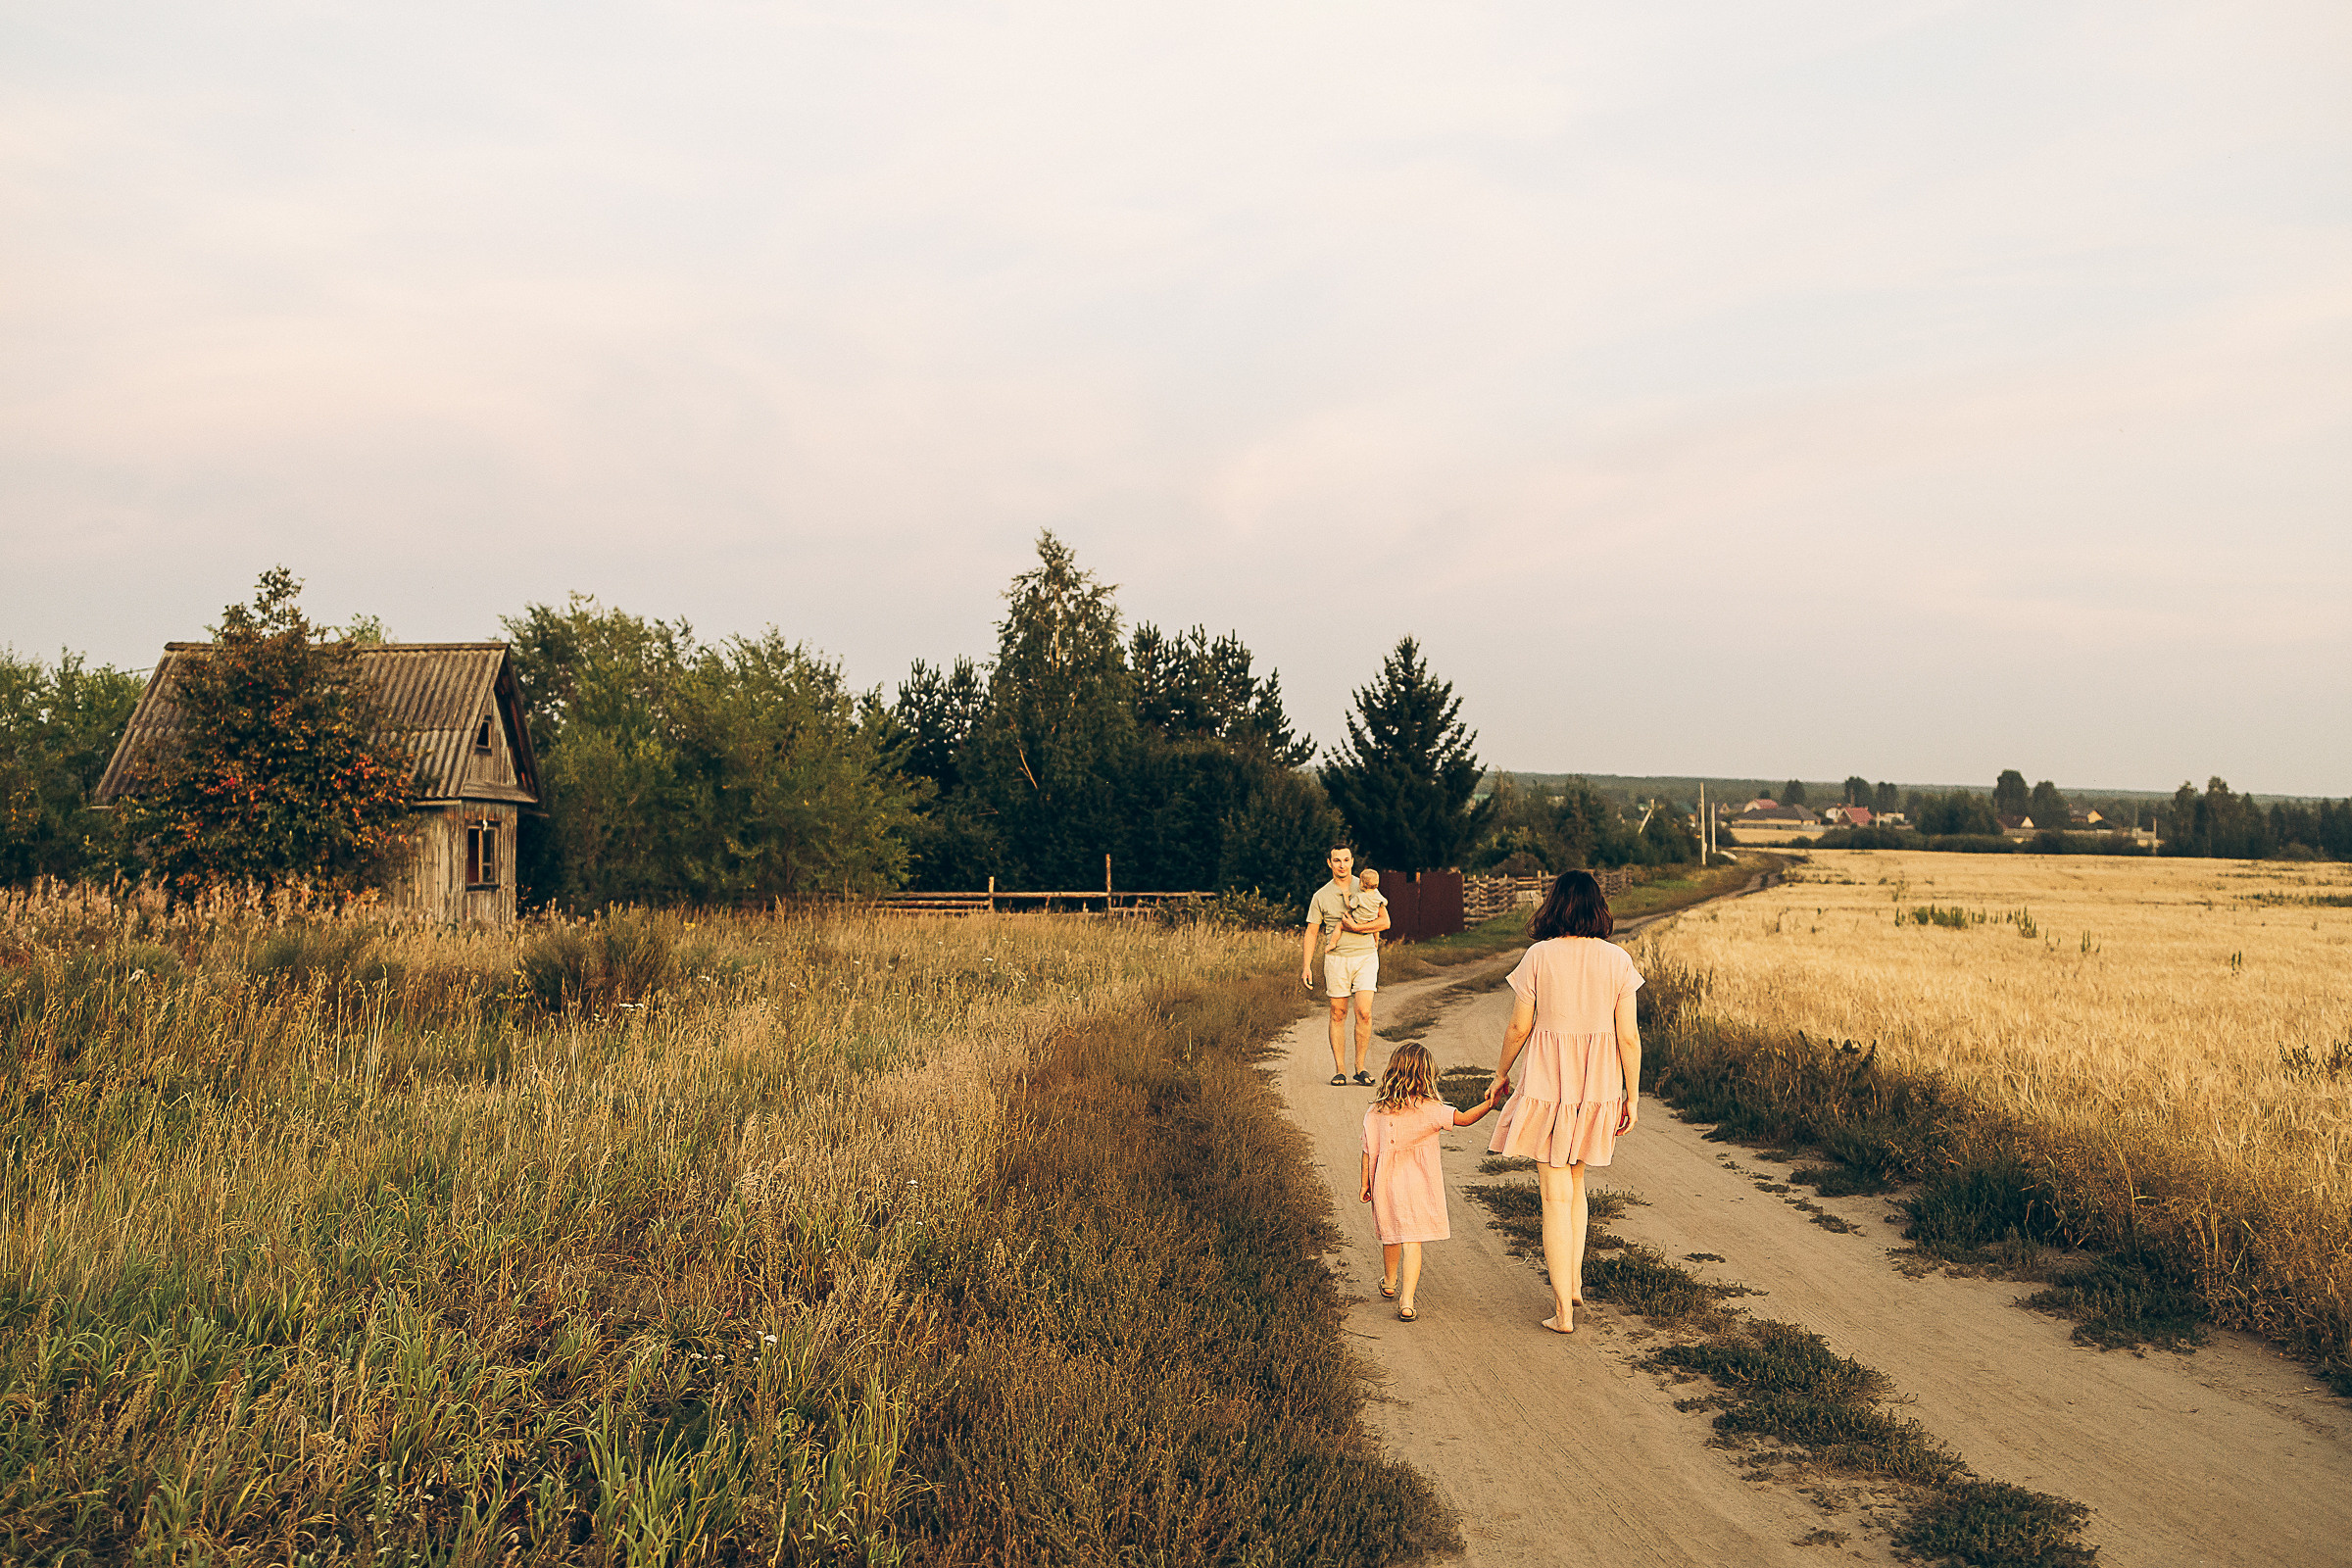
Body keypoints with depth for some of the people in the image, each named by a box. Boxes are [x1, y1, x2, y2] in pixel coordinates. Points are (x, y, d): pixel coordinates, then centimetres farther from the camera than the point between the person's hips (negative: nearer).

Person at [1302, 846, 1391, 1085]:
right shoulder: (1321, 896, 5)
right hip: (1336, 958, 1)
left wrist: (1353, 927, -10)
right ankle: (1339, 1070, 8)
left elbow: (1385, 922, 1)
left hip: (1365, 956, -1)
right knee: (1338, 1014, 2)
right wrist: (1306, 966, -2)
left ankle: (1361, 1067, 2)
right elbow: (1311, 932, 6)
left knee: (1364, 1012, -10)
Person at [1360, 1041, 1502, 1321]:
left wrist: (1366, 1183, 12)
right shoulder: (1428, 1109, -14)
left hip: (1386, 1184, 4)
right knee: (1412, 1243, -1)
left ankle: (1389, 1284, 44)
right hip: (1417, 1187, -4)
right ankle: (1406, 1302, -8)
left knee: (1391, 1236, 24)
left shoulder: (1377, 1111, -2)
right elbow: (1464, 1118, -16)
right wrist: (1493, 1097, -11)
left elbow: (1369, 1150, 3)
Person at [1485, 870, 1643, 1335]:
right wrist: (1632, 1096, 7)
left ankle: (1563, 1311, 4)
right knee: (1574, 1181, 24)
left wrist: (1501, 1073, 12)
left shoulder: (1539, 956, -10)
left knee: (1556, 1195, 2)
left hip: (1547, 1084, -3)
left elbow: (1519, 1027, -5)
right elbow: (1628, 1036, -3)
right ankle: (1573, 1282, 30)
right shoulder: (1617, 960, -4)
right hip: (1598, 1087, 3)